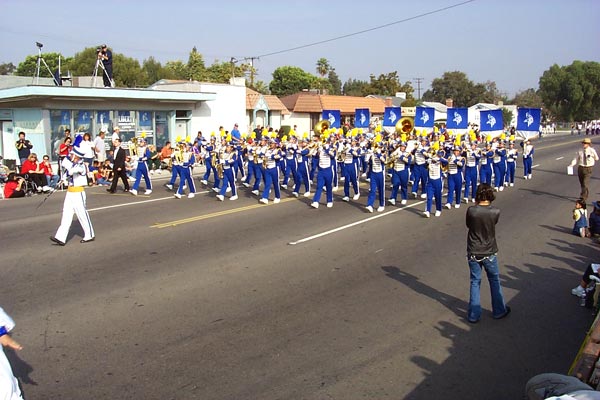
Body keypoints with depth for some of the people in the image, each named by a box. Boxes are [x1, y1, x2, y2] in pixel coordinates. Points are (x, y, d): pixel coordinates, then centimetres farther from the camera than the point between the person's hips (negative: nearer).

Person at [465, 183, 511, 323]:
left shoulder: (471, 210, -18)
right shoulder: (495, 212, -16)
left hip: (473, 253, 0)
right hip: (489, 253, 0)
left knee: (475, 283, 13)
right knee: (494, 281, 19)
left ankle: (473, 314, 18)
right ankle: (499, 311, 33)